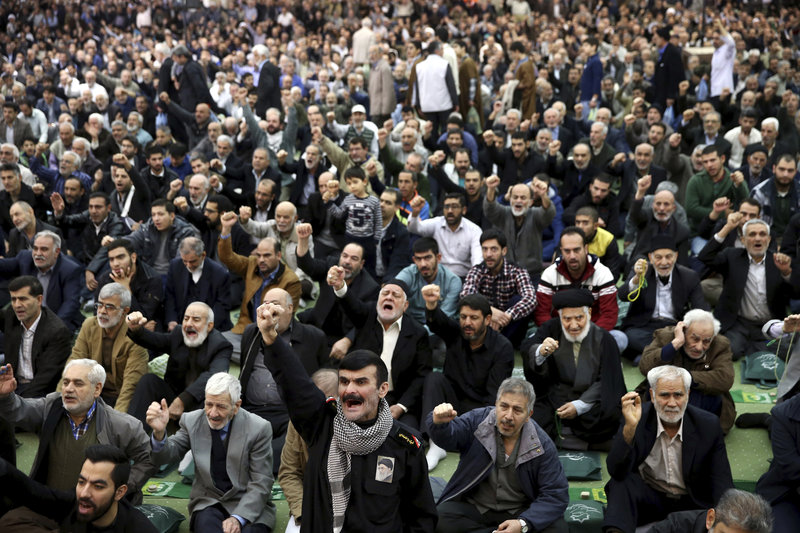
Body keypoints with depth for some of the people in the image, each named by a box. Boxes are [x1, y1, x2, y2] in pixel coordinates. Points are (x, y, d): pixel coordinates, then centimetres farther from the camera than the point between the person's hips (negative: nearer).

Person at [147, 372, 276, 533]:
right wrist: (159, 432, -24)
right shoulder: (192, 421, 1)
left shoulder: (259, 428, -8)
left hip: (250, 505, -1)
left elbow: (261, 484, -7)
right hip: (209, 502, 2)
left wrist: (238, 518, -20)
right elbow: (164, 457, -2)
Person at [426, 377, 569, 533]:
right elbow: (449, 436, -28)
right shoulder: (478, 420, -9)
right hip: (473, 507, 0)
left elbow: (556, 495, -11)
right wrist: (440, 423, -54)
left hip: (519, 511, 0)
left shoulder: (543, 445, -11)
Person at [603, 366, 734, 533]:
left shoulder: (708, 425, -10)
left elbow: (722, 481, -7)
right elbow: (617, 471, -24)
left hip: (692, 502, 1)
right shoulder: (638, 418, -14)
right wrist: (630, 426, -38)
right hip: (648, 498, 0)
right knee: (622, 483, -29)